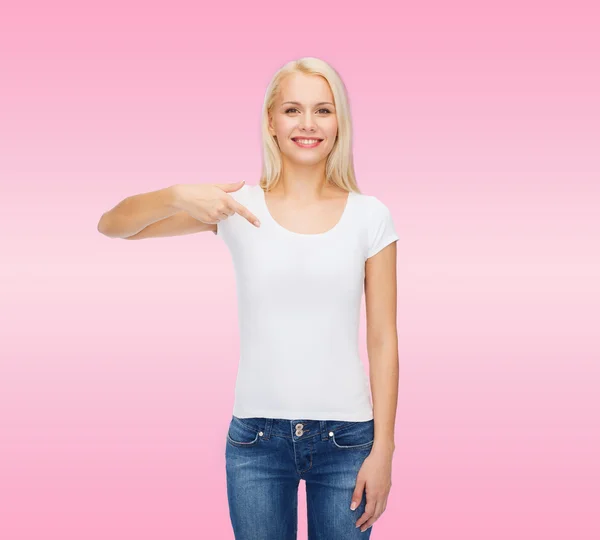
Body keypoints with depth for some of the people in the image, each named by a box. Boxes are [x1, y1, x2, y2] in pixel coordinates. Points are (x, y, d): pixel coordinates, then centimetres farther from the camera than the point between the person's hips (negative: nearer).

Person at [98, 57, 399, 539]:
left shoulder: (370, 216, -2)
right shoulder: (239, 205, -2)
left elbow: (382, 340, -1)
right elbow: (112, 225, -3)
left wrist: (382, 449, -3)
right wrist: (178, 195, -23)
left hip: (346, 438, 0)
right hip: (257, 438, 0)